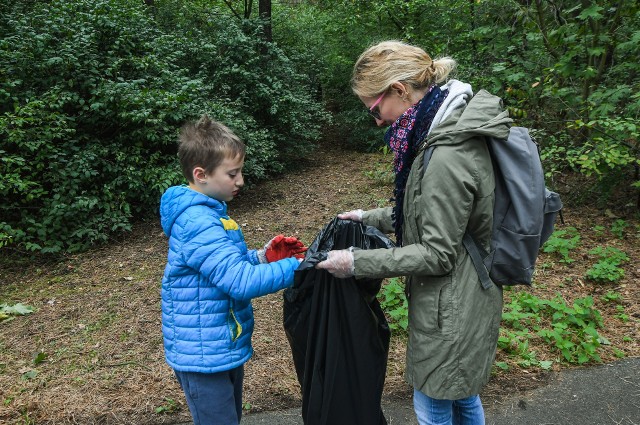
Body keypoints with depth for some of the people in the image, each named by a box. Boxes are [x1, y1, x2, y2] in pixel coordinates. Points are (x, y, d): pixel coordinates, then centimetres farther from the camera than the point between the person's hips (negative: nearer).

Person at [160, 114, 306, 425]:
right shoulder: (197, 224, -26)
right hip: (204, 354, -10)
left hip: (225, 346, 10)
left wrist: (260, 257, -1)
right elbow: (241, 281, -32)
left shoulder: (209, 211, 6)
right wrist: (297, 266, -26)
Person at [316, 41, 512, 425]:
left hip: (452, 309, -9)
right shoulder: (451, 128, 3)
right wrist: (370, 218, 7)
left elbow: (437, 254, -24)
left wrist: (357, 262, -20)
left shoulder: (447, 157, -29)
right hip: (462, 300, 9)